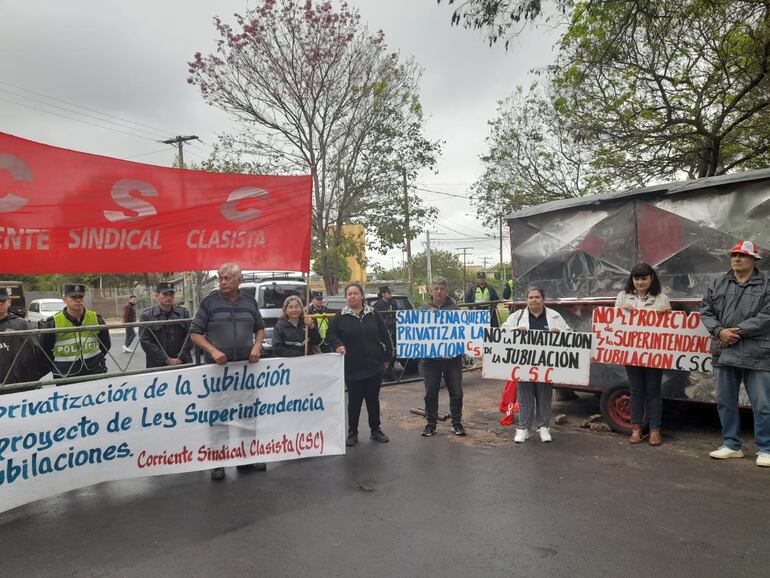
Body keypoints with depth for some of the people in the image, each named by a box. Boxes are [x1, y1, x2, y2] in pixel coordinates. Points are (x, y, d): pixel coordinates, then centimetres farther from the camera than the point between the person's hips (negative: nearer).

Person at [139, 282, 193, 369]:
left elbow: (189, 337, 1)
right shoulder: (146, 316, 1)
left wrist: (180, 358, -11)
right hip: (157, 366, -2)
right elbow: (145, 341, -6)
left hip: (183, 364, 2)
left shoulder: (184, 313, 8)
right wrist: (167, 360, -12)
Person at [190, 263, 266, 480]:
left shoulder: (250, 302, 6)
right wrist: (213, 351, -16)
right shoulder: (209, 303, -3)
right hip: (217, 366, -3)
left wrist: (257, 346, -2)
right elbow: (195, 333, -2)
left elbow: (260, 328, 17)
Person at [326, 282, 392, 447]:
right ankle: (352, 433, 19)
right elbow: (330, 335, 2)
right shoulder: (340, 317, -1)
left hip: (375, 366, 2)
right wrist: (338, 345, -17)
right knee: (354, 401, 6)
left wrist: (386, 355, 3)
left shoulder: (373, 314, 3)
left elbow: (384, 336, 6)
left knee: (373, 399, 13)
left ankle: (375, 430, 27)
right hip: (352, 368, -2)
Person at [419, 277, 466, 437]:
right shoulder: (424, 308, 6)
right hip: (430, 357, 0)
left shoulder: (454, 307, 4)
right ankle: (430, 424, 21)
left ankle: (456, 423, 22)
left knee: (456, 392, 8)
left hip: (453, 357, 0)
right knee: (430, 393, 8)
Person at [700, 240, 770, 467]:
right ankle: (731, 445, 25)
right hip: (724, 353, 4)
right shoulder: (718, 285, 12)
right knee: (725, 402, 12)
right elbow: (706, 311, 8)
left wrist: (737, 331, -15)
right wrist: (720, 331, -9)